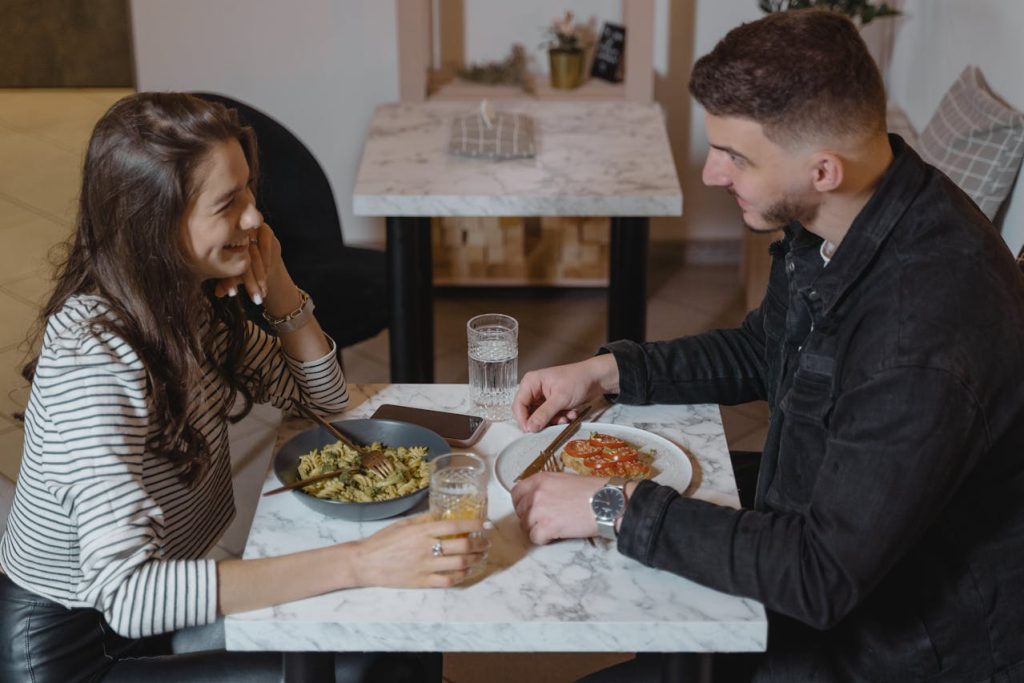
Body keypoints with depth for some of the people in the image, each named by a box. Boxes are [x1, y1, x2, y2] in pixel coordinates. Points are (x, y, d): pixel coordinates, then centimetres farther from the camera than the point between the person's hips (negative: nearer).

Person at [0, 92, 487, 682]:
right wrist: (358, 562, -41)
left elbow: (326, 396, 8)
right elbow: (127, 594, -37)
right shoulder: (92, 353, -30)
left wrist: (278, 287, -11)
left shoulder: (193, 303, -4)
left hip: (166, 602, 7)